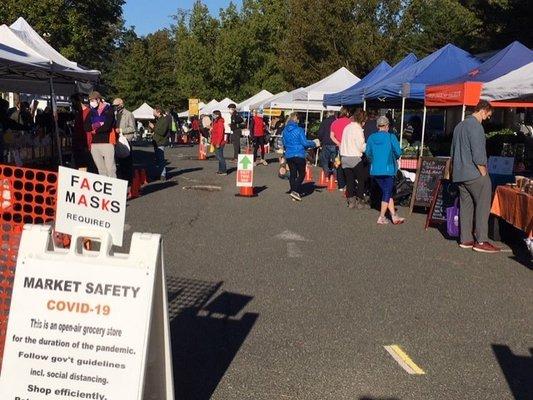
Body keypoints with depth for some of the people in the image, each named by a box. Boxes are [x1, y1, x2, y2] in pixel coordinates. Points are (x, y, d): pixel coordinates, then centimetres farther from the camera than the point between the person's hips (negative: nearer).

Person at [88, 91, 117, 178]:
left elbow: (107, 126, -11)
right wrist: (99, 125, -8)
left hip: (107, 142, -5)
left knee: (110, 169, -9)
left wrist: (95, 130, 4)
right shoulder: (92, 112, 16)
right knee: (101, 169, 8)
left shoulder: (108, 110, 1)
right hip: (94, 144, 5)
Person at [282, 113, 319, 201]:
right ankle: (295, 191, -10)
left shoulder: (285, 131, 4)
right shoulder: (299, 130, -13)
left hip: (289, 155, 5)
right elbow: (304, 143, -12)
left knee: (292, 174, 12)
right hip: (299, 155, -5)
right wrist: (314, 143, 4)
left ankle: (295, 192, 15)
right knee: (301, 174, 4)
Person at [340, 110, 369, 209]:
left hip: (344, 157, 7)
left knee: (349, 180, 10)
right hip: (355, 158, -7)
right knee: (361, 180, 5)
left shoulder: (347, 127, 10)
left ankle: (351, 201, 11)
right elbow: (361, 146, -15)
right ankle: (360, 201, 6)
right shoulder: (358, 129, -13)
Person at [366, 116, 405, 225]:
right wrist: (395, 157, 12)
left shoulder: (371, 137, 1)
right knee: (387, 193, 6)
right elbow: (398, 152, -10)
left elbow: (368, 153, 7)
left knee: (387, 192, 14)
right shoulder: (391, 137, -9)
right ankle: (381, 217, 6)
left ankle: (394, 216, 15)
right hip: (388, 169, -4)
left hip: (375, 170, 4)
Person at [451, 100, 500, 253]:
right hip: (475, 174, -9)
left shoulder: (459, 126, 18)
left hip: (459, 174, 9)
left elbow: (453, 151, 23)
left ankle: (466, 239, 11)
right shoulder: (476, 126, -13)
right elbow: (478, 154, -18)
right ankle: (481, 241, -4)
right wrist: (484, 173, -11)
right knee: (482, 206, -3)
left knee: (466, 205, 10)